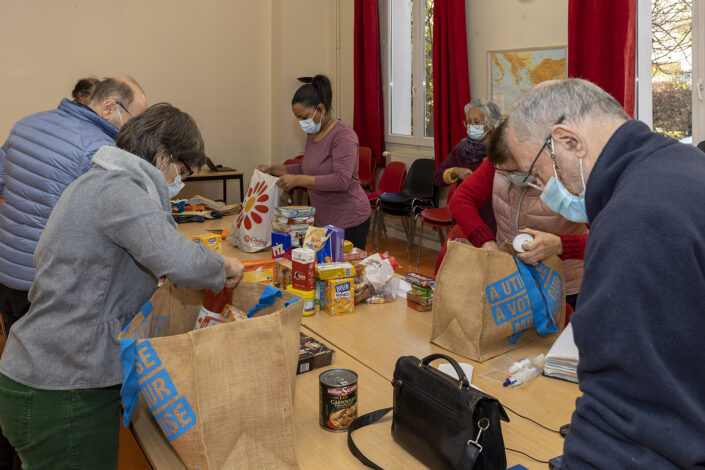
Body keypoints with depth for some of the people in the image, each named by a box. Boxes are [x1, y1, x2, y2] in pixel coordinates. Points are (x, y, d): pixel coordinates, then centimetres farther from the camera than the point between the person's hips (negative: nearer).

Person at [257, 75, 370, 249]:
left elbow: (341, 180, -27)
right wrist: (273, 169, 13)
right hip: (323, 220, 8)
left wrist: (298, 180, -29)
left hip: (348, 221, -8)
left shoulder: (343, 134, -17)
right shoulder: (313, 134, 10)